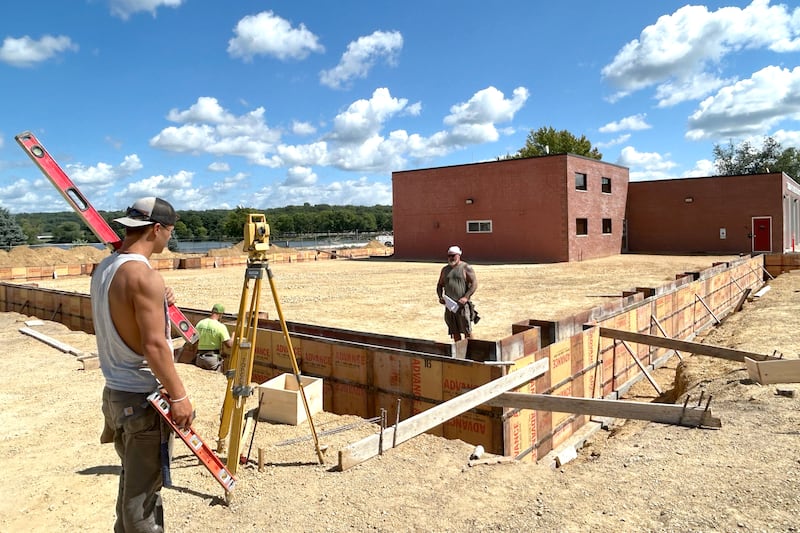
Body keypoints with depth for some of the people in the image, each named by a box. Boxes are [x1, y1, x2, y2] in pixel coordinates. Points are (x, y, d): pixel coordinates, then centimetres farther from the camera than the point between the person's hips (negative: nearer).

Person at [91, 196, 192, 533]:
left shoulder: (102, 268, 6)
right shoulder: (145, 276, -22)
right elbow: (154, 345, -25)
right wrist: (179, 395, -18)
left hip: (115, 391, 9)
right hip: (143, 397, -9)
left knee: (132, 478, 23)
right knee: (144, 487, 5)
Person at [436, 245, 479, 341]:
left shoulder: (466, 268, -1)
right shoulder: (445, 269, 15)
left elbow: (474, 283, -7)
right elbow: (440, 285, 21)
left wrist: (466, 297, -17)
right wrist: (440, 296, 2)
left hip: (462, 305, -5)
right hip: (449, 304, 5)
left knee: (467, 331, -5)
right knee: (455, 332, 7)